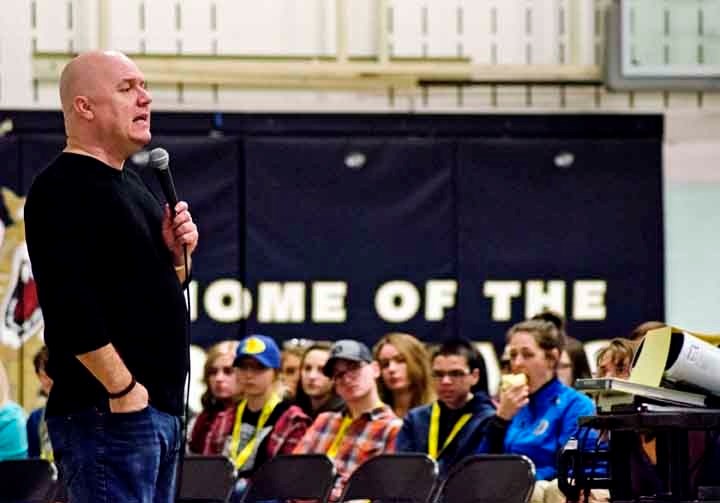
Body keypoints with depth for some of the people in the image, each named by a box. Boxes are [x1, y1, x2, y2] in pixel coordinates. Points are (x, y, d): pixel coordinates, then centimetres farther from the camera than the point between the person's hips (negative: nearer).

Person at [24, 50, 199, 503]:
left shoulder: (131, 185, 19)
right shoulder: (63, 189, -11)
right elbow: (69, 304, -21)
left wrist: (177, 255, 6)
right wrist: (122, 388, -21)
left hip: (162, 410, 10)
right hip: (107, 413, -10)